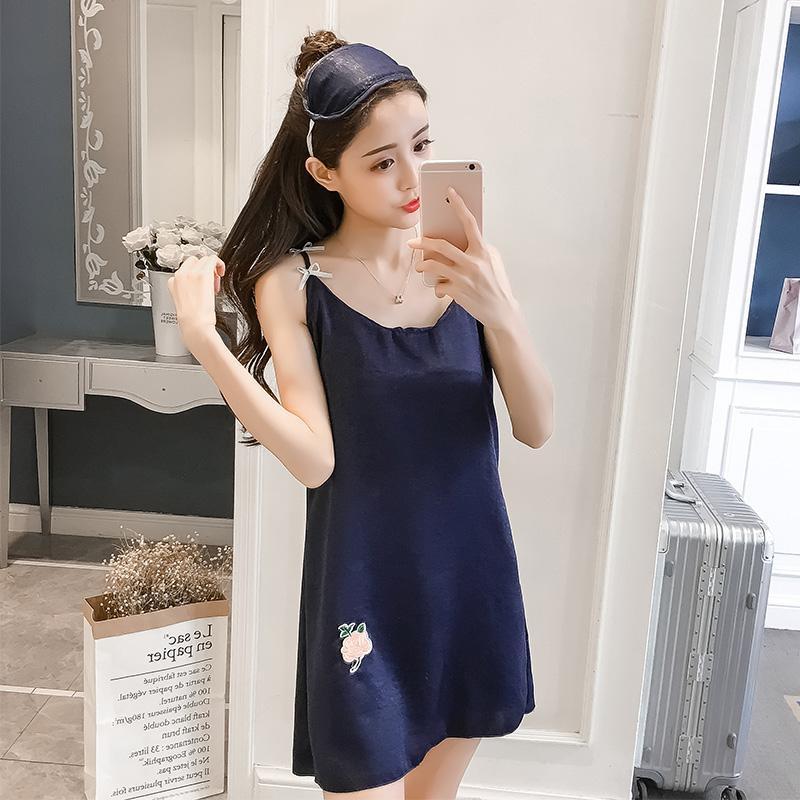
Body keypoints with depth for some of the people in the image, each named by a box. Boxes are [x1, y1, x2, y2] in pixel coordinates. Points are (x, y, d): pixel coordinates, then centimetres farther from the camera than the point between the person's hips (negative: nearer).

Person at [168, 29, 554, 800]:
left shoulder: (465, 260, -5)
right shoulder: (293, 282, -11)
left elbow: (537, 429, -8)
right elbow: (315, 461, -18)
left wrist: (499, 313, -24)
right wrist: (202, 337, -24)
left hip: (471, 573, 4)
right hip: (364, 589, -3)